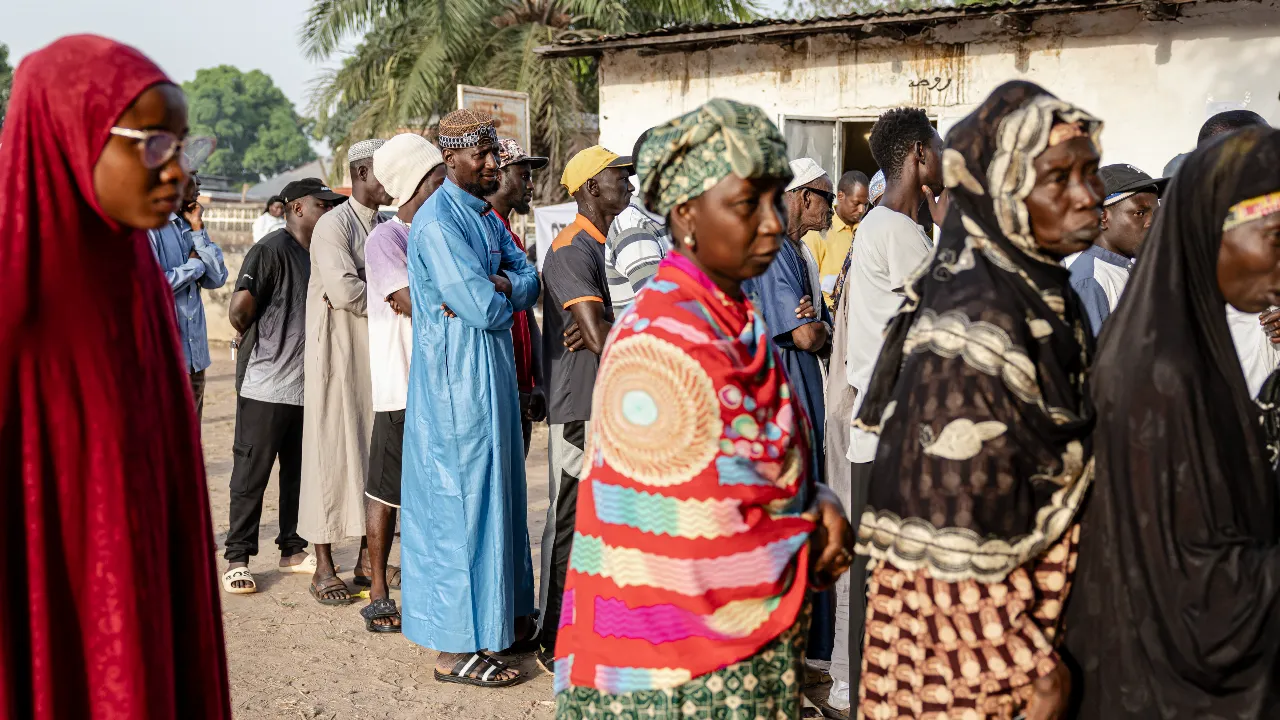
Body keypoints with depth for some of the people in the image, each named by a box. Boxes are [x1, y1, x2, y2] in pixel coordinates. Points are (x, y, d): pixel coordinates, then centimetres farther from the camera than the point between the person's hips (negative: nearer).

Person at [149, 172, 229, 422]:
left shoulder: (188, 227, 12)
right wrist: (194, 265, -8)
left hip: (195, 354, 8)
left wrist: (198, 230, 0)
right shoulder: (148, 225, -11)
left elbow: (216, 278, 6)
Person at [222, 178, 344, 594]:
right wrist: (259, 342, -2)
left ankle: (292, 550, 28)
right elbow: (240, 310, -19)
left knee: (300, 474, 15)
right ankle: (237, 559, 12)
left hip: (309, 387, 8)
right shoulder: (272, 249, -12)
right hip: (267, 386, -8)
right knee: (251, 475, 2)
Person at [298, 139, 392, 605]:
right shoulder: (334, 225, -9)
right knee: (332, 451, -3)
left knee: (374, 449, 8)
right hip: (339, 352, -7)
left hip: (378, 352, 7)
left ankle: (368, 557, 17)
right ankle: (324, 566, 4)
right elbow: (344, 289, -22)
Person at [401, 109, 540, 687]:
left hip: (490, 374, 9)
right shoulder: (436, 222, -16)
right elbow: (483, 309, -22)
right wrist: (503, 295, -2)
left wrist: (497, 285, -13)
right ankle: (456, 650, 5)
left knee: (492, 493, 15)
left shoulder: (486, 216, 14)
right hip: (457, 379, -9)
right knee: (462, 500, -4)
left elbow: (529, 281, 6)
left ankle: (492, 618, 28)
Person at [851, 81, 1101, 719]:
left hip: (1034, 604, 8)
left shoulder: (1043, 293, 3)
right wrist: (1031, 668, -17)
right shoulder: (974, 325, -25)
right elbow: (954, 538, -25)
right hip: (969, 621, -8)